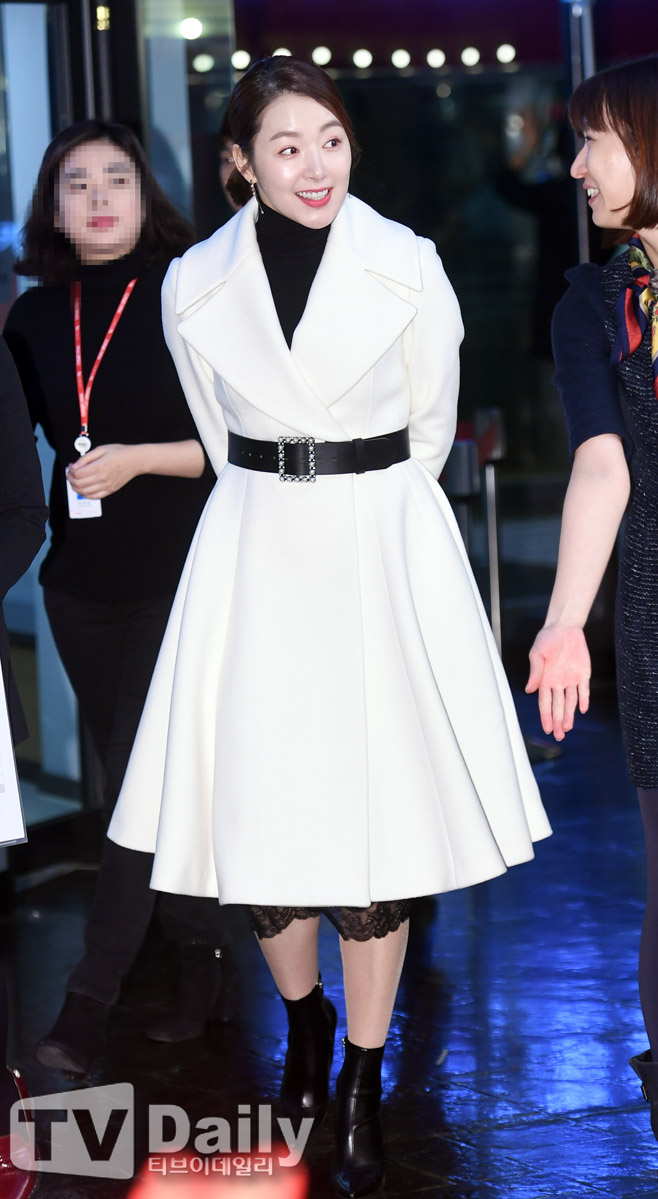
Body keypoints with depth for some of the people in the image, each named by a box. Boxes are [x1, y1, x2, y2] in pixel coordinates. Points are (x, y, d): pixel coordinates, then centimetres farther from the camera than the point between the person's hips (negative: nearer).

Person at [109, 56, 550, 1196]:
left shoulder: (408, 268, -3)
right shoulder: (194, 285, 1)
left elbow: (429, 427, 10)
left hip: (387, 555, -1)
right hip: (255, 556, 1)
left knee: (379, 816, 1)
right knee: (262, 814, 3)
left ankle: (361, 1088, 14)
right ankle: (302, 1016, 33)